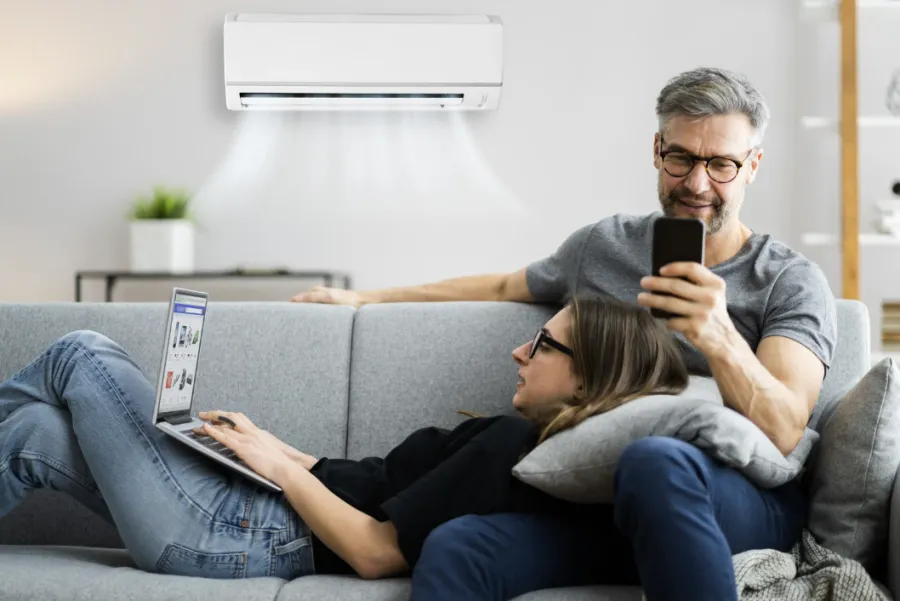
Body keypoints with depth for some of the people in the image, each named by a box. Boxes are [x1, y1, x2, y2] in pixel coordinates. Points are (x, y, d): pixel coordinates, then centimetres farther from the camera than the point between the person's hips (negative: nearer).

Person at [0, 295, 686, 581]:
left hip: (240, 537, -8)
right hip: (264, 507, 8)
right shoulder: (516, 436, 8)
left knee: (80, 355, 3)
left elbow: (374, 552, -23)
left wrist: (278, 464, -11)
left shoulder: (512, 447, -21)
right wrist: (273, 447, 8)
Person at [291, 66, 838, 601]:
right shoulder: (603, 245, 15)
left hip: (743, 506, -2)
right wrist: (363, 298, 34)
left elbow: (783, 433, -12)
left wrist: (720, 340, -31)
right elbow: (503, 288, 33)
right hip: (595, 503, 2)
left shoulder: (792, 283, 2)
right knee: (453, 550, -28)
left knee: (654, 459, -40)